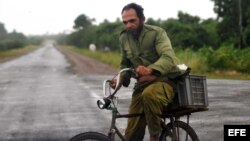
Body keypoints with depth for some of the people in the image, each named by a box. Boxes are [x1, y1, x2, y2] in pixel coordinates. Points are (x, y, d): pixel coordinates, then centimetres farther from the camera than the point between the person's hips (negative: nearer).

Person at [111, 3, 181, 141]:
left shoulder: (157, 32, -12)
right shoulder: (124, 38, 4)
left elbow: (168, 58, -28)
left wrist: (150, 69, -47)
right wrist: (121, 79, -4)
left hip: (165, 80, -5)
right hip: (142, 85, 5)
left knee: (149, 94, -41)